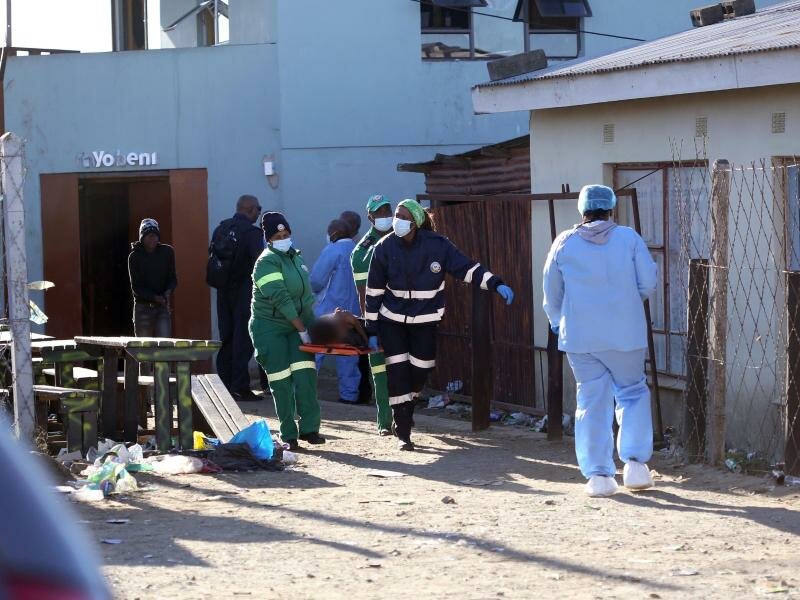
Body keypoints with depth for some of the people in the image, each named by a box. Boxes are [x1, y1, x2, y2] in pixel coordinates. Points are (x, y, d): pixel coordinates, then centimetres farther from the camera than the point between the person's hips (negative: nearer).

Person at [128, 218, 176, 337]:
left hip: (163, 306, 1)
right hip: (143, 306, -1)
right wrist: (154, 297, -21)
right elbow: (136, 287, -7)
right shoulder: (134, 257, -4)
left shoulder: (167, 252, 3)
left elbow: (172, 278, 6)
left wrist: (168, 291, -16)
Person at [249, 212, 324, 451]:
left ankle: (309, 428, -7)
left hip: (298, 323, 6)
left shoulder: (295, 257, 10)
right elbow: (281, 299, -22)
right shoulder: (267, 262, -15)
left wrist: (311, 323, 11)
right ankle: (288, 435, -1)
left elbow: (305, 293, 18)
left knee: (304, 374, -10)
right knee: (281, 381, -7)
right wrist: (302, 330, -23)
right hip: (270, 327, -6)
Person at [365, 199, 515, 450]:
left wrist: (496, 284, -24)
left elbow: (467, 268, -11)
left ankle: (404, 410, 36)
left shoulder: (437, 245, -14)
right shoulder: (385, 248, -10)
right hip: (392, 321, -1)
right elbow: (374, 291, -4)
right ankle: (403, 434, -1)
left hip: (425, 321, 1)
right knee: (397, 373, -8)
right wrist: (372, 330, -4)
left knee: (420, 372, 5)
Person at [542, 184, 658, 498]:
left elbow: (552, 294, 9)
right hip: (625, 333, -1)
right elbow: (648, 284, -3)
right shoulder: (628, 238, -3)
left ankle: (598, 474, 5)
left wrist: (558, 324, 27)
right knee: (633, 393, 14)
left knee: (592, 401, 7)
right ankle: (635, 462, 1)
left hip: (579, 337, 1)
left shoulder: (564, 244, 1)